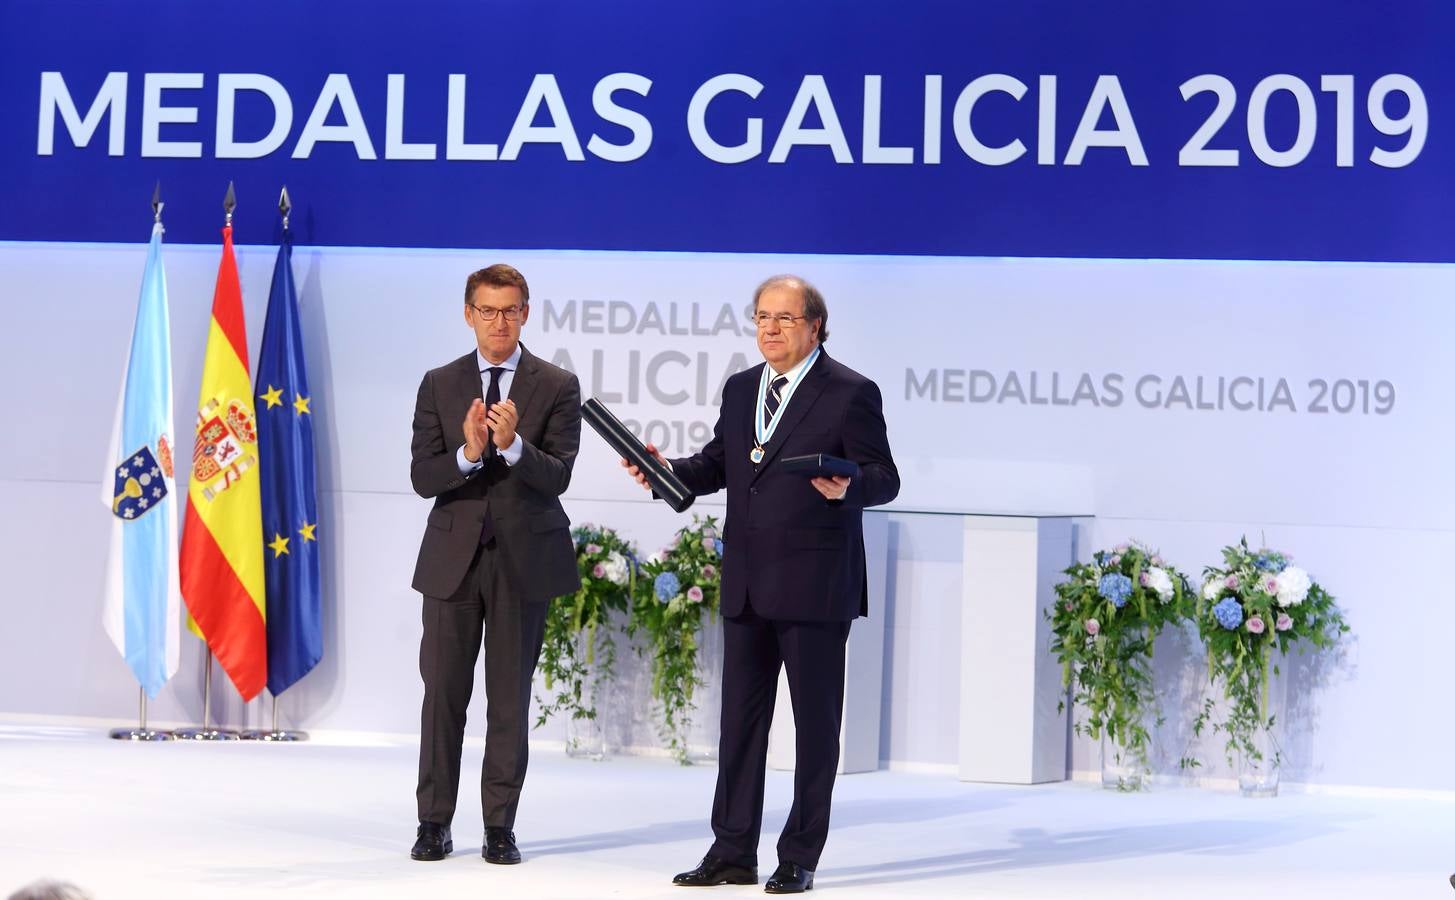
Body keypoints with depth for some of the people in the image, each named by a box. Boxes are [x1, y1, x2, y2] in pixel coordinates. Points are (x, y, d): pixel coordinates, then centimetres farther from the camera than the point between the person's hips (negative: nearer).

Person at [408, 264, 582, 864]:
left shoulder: (558, 387, 0)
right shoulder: (440, 385, 5)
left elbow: (557, 477, -9)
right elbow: (422, 478, -3)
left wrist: (513, 444, -28)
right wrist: (468, 453, -22)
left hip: (523, 559, -1)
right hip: (453, 557, 1)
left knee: (510, 697, 4)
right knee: (443, 693, 4)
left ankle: (500, 826, 11)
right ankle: (434, 823, 12)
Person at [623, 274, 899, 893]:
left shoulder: (850, 393, -7)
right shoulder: (740, 390, 13)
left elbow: (885, 477, -8)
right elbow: (717, 465, 18)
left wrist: (849, 488, -29)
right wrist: (667, 470, -1)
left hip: (814, 586, -6)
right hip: (747, 586, 6)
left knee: (816, 721, 3)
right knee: (740, 718, 9)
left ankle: (799, 859, 11)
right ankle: (733, 853, 17)